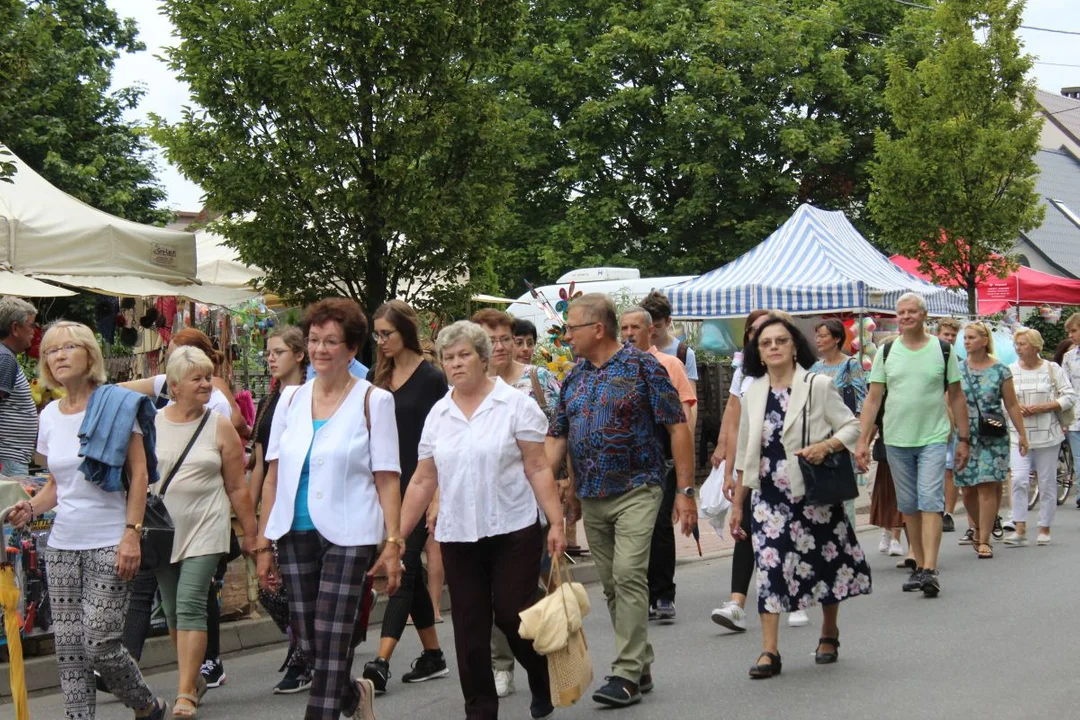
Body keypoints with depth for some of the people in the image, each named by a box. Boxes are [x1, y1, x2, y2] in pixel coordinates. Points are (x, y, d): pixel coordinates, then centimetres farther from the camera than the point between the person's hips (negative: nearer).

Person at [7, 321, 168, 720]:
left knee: (99, 645, -9)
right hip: (62, 544, 6)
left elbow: (139, 474, -7)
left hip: (108, 543, -5)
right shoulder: (50, 415, 10)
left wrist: (131, 533, -15)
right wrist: (31, 508, -2)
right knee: (68, 647, 3)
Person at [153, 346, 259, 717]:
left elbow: (237, 487, 3)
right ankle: (195, 676, 28)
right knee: (172, 612, 10)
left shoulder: (220, 427, 0)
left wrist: (250, 533, 4)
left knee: (190, 606, -12)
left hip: (205, 530, -2)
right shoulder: (150, 424, 3)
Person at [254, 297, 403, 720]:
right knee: (307, 642, 9)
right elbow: (273, 477, 11)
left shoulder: (373, 401, -1)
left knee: (332, 641, -6)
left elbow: (387, 479, -5)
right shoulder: (291, 400, 10)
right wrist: (263, 544, 8)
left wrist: (393, 544, -11)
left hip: (347, 536, -4)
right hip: (295, 534, 4)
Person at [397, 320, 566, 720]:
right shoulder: (438, 414, 9)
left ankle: (544, 685, 24)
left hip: (512, 529, -4)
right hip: (457, 535, 4)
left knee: (513, 616, -3)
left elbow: (538, 469, -5)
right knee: (469, 627, 5)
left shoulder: (515, 404, -3)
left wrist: (556, 523, -12)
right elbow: (423, 481, 11)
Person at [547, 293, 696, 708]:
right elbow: (557, 439, 13)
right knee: (612, 585, 9)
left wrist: (685, 491, -10)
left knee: (628, 575, -16)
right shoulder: (574, 379, 12)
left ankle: (627, 674, -11)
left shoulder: (642, 367, -6)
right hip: (591, 498, 6)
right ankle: (641, 666, 20)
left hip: (635, 491, -6)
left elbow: (678, 427, -6)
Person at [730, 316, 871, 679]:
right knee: (769, 565, -9)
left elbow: (851, 426, -2)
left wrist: (826, 446, -21)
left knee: (825, 562, 9)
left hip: (813, 491, -2)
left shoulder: (817, 386, -3)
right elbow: (746, 453, 13)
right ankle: (769, 651, -9)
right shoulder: (752, 394, 7)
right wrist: (737, 503, 13)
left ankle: (829, 634, 32)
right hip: (769, 495, 2)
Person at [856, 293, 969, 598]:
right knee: (908, 507, 9)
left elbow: (957, 397, 6)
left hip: (933, 439, -2)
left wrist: (963, 439, 4)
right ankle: (919, 565, 19)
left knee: (930, 503, -12)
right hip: (896, 441, 3)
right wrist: (862, 441, -2)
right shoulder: (886, 352, 5)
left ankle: (930, 570, -15)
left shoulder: (943, 350, 2)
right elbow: (872, 398, 4)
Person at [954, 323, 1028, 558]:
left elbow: (1012, 405, 4)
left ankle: (984, 540, -2)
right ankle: (977, 528, 31)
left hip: (993, 437, -2)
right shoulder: (957, 369, 5)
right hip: (965, 436, 2)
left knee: (987, 487, -7)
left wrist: (1021, 434, 3)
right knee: (967, 489, 5)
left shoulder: (1000, 370, 0)